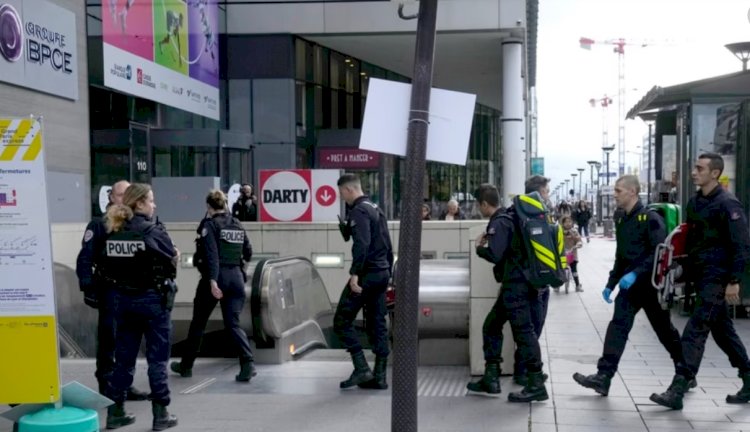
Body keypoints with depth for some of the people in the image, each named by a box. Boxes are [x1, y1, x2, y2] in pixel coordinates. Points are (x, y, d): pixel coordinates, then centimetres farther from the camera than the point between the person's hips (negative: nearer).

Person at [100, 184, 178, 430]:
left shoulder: (113, 232, 3)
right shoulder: (153, 231, -13)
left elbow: (107, 267, 0)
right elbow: (172, 261, -8)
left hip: (122, 299, 5)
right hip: (152, 299, -5)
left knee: (123, 356, 14)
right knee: (157, 357, 4)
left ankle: (115, 412, 20)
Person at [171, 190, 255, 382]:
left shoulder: (210, 224, -7)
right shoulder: (237, 225, 10)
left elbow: (212, 254, -18)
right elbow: (248, 253, 16)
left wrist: (213, 281, -23)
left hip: (216, 277, -4)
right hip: (236, 278, 5)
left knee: (198, 322, 12)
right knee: (233, 324, 4)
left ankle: (186, 365, 25)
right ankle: (248, 362, -17)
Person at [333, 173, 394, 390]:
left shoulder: (359, 211, -11)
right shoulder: (376, 209, 18)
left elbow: (362, 244, -23)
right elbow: (388, 245, 19)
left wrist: (355, 273, -26)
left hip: (367, 274, -9)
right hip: (382, 273, 9)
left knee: (342, 321, -3)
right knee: (377, 324, 10)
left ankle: (361, 369, -8)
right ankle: (379, 376, 10)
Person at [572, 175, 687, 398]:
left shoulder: (650, 218, -13)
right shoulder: (621, 219, 11)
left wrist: (636, 273, -28)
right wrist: (611, 283, 15)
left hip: (651, 283, -6)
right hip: (629, 283, 6)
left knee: (664, 329, 8)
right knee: (618, 327, -6)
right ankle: (603, 377, -11)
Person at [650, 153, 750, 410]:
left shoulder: (727, 204, -13)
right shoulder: (694, 202, 11)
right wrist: (687, 271, 13)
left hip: (717, 278, -8)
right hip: (700, 276, 8)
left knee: (694, 333, -11)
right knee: (723, 331, 15)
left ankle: (677, 391, -9)